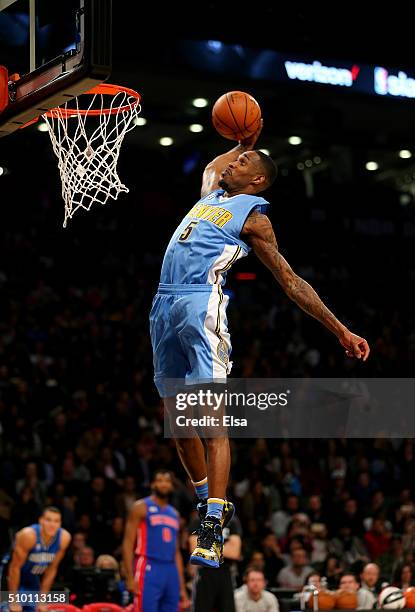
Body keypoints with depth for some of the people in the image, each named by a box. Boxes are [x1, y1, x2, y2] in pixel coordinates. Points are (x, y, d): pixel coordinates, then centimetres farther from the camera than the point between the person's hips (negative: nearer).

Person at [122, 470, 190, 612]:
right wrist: (130, 578, -15)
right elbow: (128, 543, -6)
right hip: (148, 569, -6)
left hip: (171, 571, 7)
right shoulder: (141, 508, 1)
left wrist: (182, 586, 15)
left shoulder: (174, 514, 19)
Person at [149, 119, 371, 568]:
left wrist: (340, 331, 0)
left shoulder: (252, 215, 4)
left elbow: (290, 282, 3)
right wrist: (246, 143, 47)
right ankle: (211, 502, 25)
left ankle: (212, 529, -21)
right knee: (176, 418, 11)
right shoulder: (211, 194, 24)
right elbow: (211, 166, 50)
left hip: (202, 306, -8)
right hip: (165, 307, 8)